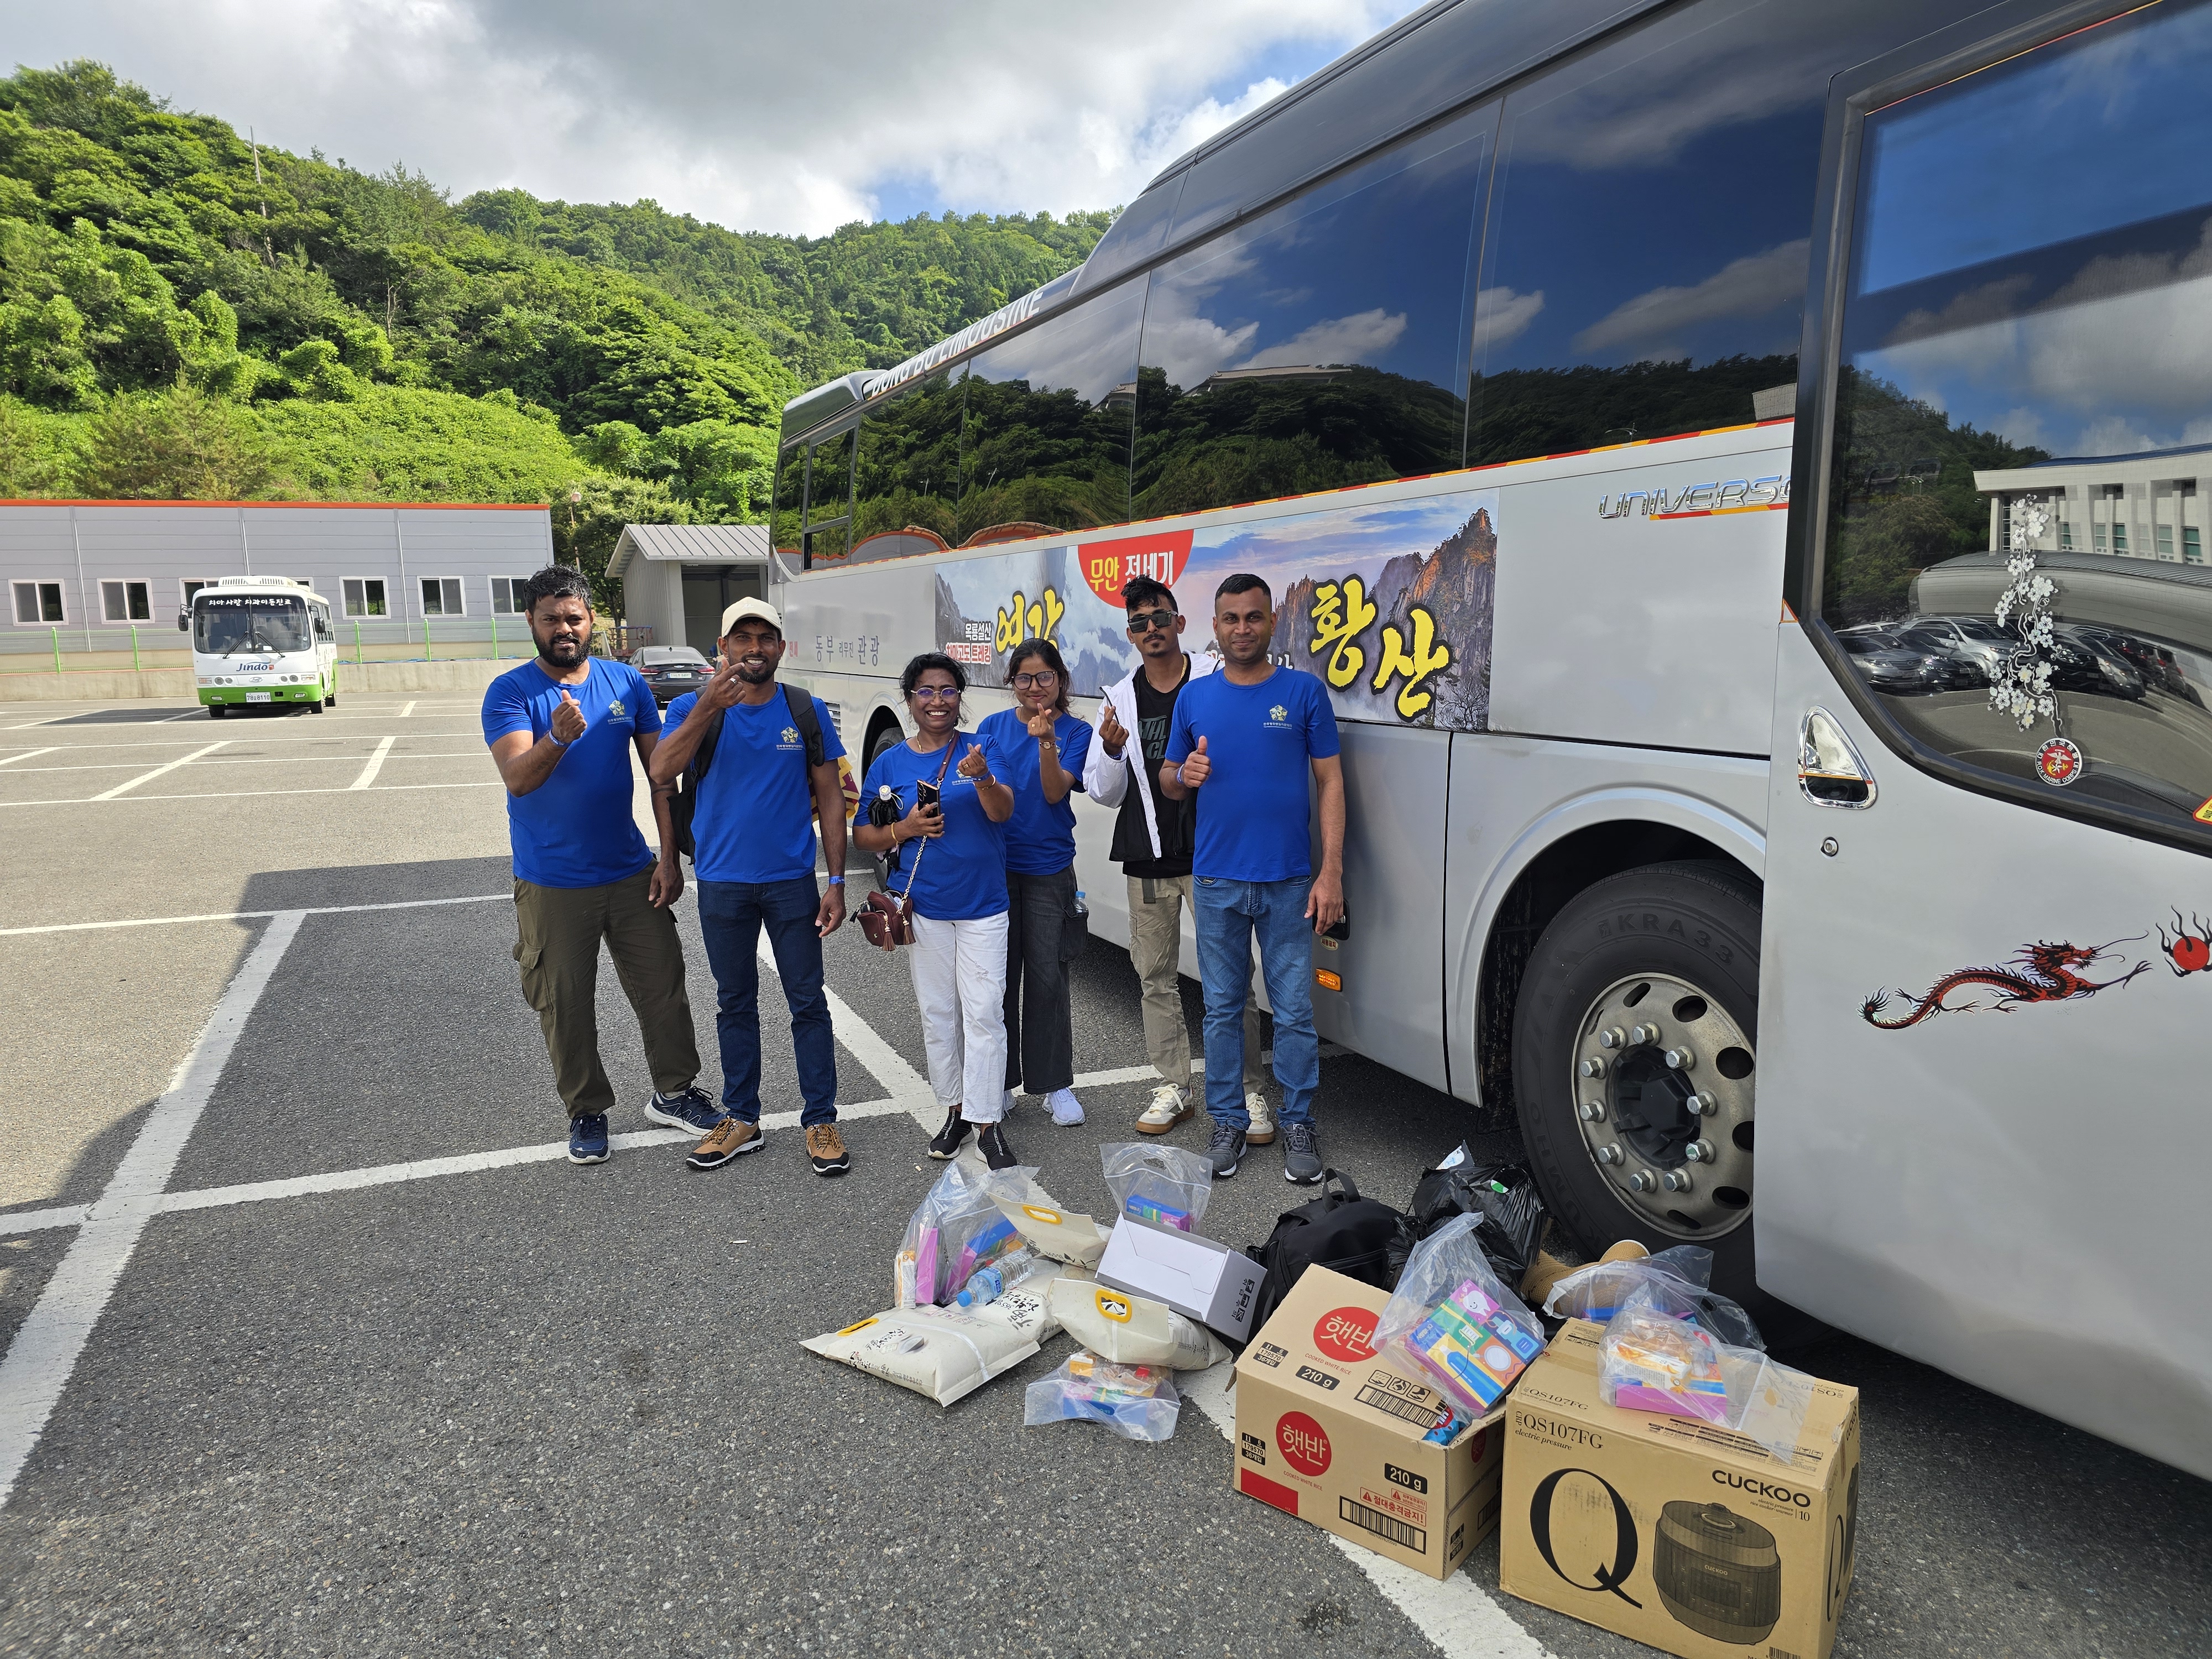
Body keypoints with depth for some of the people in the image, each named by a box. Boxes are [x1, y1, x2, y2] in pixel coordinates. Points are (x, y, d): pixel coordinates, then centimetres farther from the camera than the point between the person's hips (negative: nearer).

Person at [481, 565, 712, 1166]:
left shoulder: (627, 683, 2)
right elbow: (517, 779, -21)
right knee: (566, 1004, 8)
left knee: (663, 986, 9)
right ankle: (587, 1111, 26)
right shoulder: (510, 692, -8)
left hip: (632, 873, 3)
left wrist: (669, 856, -1)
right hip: (552, 884, -2)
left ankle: (673, 1092, 28)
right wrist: (559, 737, -41)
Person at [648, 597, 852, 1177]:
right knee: (735, 1003, 13)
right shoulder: (694, 708, -3)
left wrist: (836, 881, -4)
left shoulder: (807, 712, -1)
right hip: (723, 883, 1)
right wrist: (708, 707, -31)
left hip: (793, 882, 0)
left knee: (808, 1002, 4)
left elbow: (830, 797, 1)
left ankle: (820, 1121, 15)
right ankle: (741, 1120, 26)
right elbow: (661, 776, -20)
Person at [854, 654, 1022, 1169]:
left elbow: (1002, 812, -16)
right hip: (922, 909, 2)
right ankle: (954, 1109, 26)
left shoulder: (981, 748, -2)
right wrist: (904, 829, -13)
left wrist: (984, 780, -38)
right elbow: (862, 836, 6)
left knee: (985, 1014, -2)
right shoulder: (890, 764, 2)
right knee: (937, 1014, 12)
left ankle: (988, 1121, 6)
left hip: (983, 907, -2)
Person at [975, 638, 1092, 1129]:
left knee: (1047, 976, 0)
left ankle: (1055, 1083, 13)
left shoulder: (1076, 733, 0)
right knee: (998, 974, 7)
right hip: (995, 865, 2)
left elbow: (1055, 793, -13)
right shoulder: (993, 727, 6)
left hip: (1049, 870, -1)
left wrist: (1046, 740, -24)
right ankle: (1000, 1082, 19)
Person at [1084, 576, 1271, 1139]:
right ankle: (1174, 1087, 24)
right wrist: (1111, 751, -11)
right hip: (1147, 860, 4)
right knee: (1156, 977, 11)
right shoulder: (1121, 697, 9)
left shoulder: (1218, 680, -2)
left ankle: (1248, 1092, 10)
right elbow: (1104, 793, 8)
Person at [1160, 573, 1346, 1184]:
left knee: (1294, 1011, 3)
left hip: (1288, 882, -2)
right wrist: (1184, 775, -11)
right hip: (1215, 882, 2)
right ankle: (1227, 1123, 22)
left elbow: (1330, 783, 0)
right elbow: (1168, 782, 14)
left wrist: (1331, 872, -8)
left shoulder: (1304, 692, 0)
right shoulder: (1194, 698, 7)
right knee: (1222, 1009, 10)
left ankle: (1299, 1123, 18)